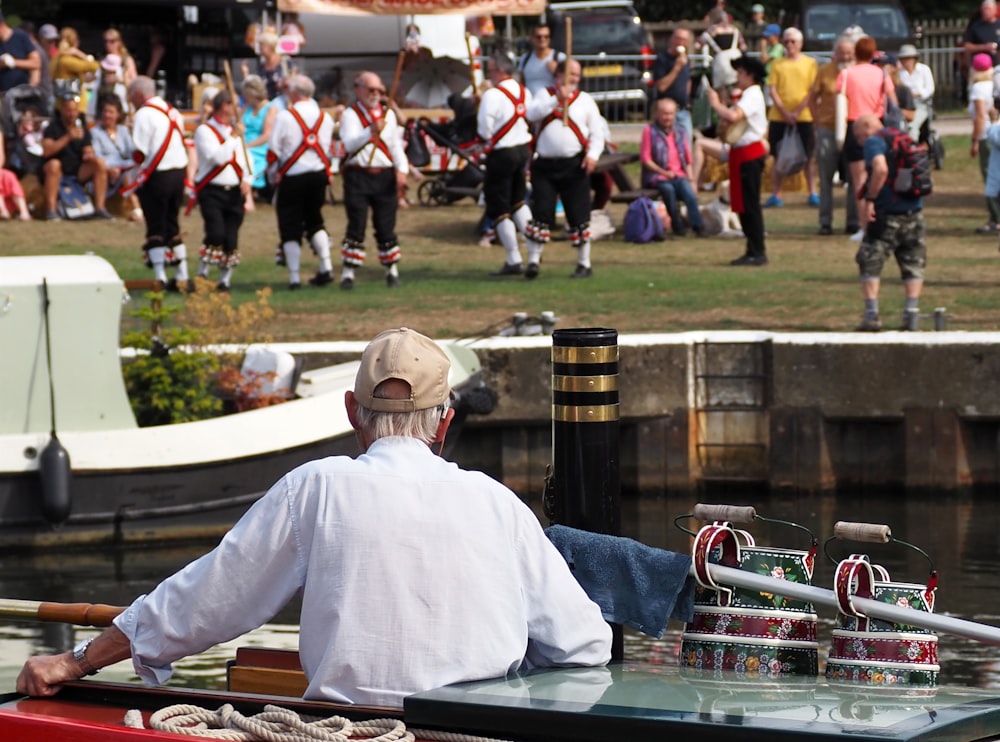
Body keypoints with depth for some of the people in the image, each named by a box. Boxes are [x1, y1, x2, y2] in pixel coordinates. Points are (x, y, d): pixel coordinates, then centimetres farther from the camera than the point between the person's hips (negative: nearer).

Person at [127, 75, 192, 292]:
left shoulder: (144, 114, -11)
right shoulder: (173, 112, 13)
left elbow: (140, 153, -15)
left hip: (156, 176, -7)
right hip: (179, 172, 7)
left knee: (156, 230, -1)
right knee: (173, 227, 16)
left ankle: (160, 279, -6)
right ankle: (183, 278, 18)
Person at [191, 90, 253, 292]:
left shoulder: (236, 130, 15)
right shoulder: (204, 131, -3)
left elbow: (245, 158, 14)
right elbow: (217, 157, -18)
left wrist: (246, 179, -3)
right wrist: (233, 137, -15)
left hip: (234, 192, 5)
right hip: (211, 191, -5)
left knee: (231, 240, -1)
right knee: (216, 234, -18)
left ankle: (225, 279, 11)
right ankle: (202, 275, -2)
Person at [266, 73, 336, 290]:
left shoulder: (285, 117, -12)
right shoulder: (325, 117, 4)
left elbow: (273, 152, -8)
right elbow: (328, 148, 10)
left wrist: (273, 178, 6)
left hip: (292, 177, -5)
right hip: (319, 175, 5)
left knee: (291, 226, 3)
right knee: (315, 221, 21)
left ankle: (294, 277, 2)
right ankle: (326, 267, 9)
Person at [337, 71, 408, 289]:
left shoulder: (389, 114, 13)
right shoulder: (350, 114, -1)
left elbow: (396, 145, 12)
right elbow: (349, 143, -17)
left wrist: (402, 171, -1)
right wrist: (371, 132, -33)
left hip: (385, 176, 3)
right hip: (358, 175, -3)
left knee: (386, 226, 4)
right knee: (356, 225, -5)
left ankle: (392, 270, 14)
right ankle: (348, 272, 0)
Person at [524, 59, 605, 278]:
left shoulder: (585, 100, 8)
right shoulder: (545, 96, 9)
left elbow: (597, 133, 6)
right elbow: (531, 114, -10)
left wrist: (593, 155, -11)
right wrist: (556, 100, -17)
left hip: (574, 166, 0)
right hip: (545, 165, 0)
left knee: (579, 217, 1)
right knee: (540, 214, -3)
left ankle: (584, 264, 11)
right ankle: (533, 261, 3)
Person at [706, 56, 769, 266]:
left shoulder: (752, 95, -13)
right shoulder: (748, 95, 20)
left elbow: (733, 117, -29)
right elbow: (730, 119, 16)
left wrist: (716, 104, -15)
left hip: (749, 154, -10)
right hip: (742, 153, 10)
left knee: (750, 205, -8)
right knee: (743, 205, 12)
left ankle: (757, 252, -6)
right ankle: (753, 251, 17)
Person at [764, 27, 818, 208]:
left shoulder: (810, 63, 3)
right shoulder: (778, 64, 7)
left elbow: (813, 91, -3)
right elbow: (772, 90, 1)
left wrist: (798, 112, -13)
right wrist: (784, 112, -11)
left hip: (803, 117, -2)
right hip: (779, 117, 2)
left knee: (809, 156, 0)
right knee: (777, 156, 4)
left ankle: (813, 194, 5)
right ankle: (776, 195, 9)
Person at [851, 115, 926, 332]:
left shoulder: (874, 142, -7)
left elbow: (881, 169, -25)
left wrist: (869, 199, -19)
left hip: (887, 214, -6)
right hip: (914, 212, 6)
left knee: (870, 263, 4)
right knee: (913, 265, 12)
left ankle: (871, 315, 0)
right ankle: (911, 314, 7)